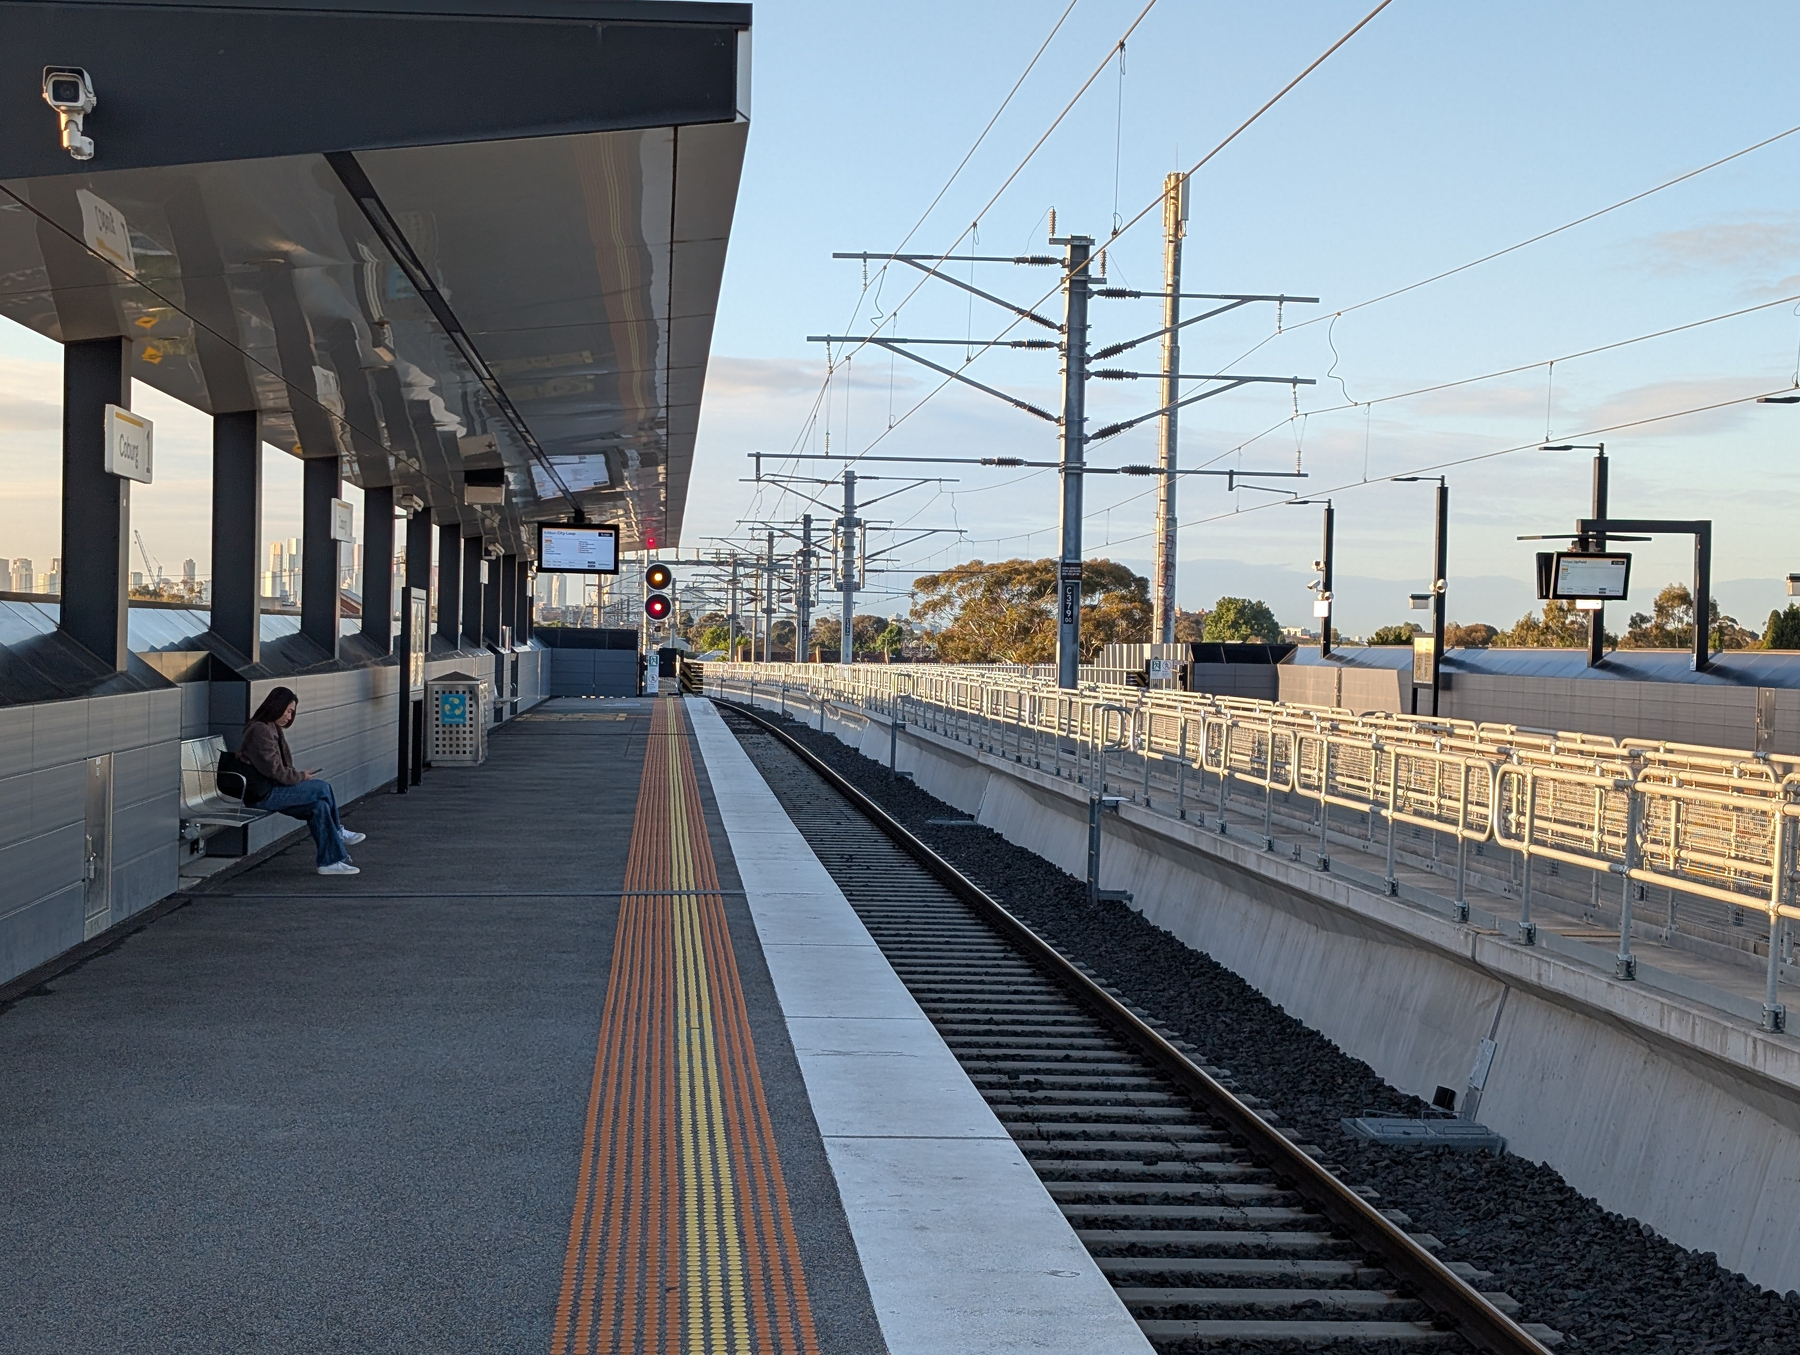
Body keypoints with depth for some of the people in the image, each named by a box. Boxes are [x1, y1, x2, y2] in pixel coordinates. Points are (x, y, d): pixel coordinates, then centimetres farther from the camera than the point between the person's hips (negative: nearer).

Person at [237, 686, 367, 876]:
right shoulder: (260, 730, -17)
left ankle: (330, 861, -4)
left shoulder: (272, 729, 16)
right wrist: (302, 777, -6)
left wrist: (299, 777, 2)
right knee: (323, 788, -13)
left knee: (320, 806, -5)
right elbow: (274, 770, -20)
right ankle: (337, 832, 7)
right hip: (263, 794, -10)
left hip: (271, 789, 10)